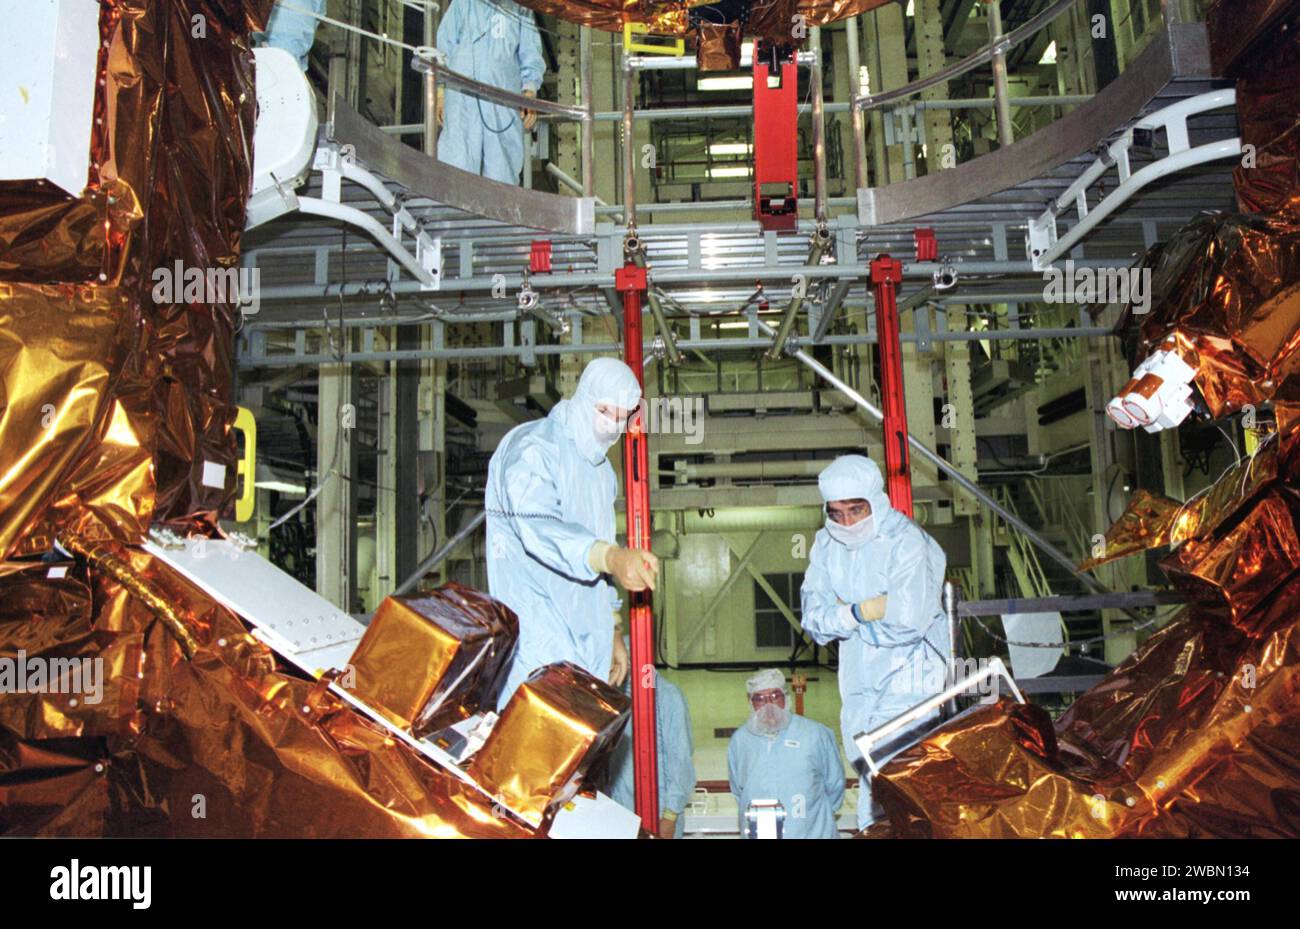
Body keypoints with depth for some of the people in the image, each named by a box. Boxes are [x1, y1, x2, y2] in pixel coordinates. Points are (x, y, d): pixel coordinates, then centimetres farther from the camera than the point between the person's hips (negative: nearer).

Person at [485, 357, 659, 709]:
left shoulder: (602, 469, 20)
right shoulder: (531, 447, -8)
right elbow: (538, 526, -27)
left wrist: (611, 631, 22)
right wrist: (609, 556, -42)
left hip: (586, 642, 8)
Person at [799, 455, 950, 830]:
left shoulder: (907, 542, -15)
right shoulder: (827, 544, 2)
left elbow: (908, 623, -25)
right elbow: (813, 619, -3)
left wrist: (845, 613, -14)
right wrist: (863, 611, -19)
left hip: (907, 678, -6)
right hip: (858, 682, 6)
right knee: (868, 775, 12)